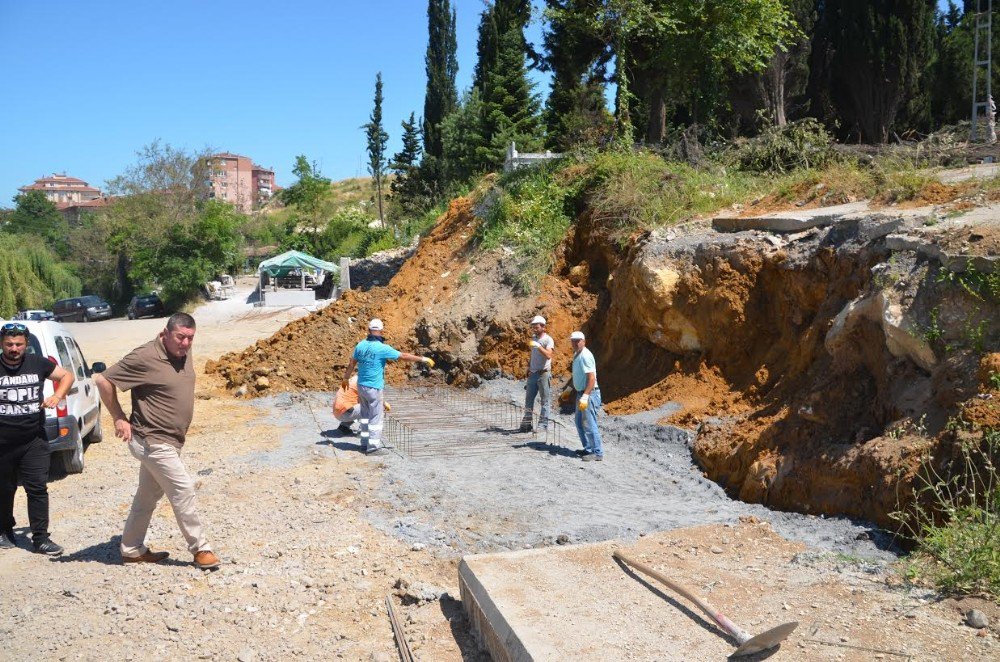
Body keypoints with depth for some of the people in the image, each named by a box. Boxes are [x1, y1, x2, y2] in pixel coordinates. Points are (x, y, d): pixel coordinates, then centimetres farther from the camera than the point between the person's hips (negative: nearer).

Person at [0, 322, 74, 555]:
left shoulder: (38, 363, 0)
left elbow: (67, 375, 13)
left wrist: (57, 396, -5)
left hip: (34, 440, 0)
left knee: (38, 488, -3)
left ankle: (40, 538, 2)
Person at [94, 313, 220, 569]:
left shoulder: (184, 352, 3)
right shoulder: (146, 357, -21)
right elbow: (103, 380, -16)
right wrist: (119, 419, -12)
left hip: (169, 441, 9)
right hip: (152, 440, -9)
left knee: (148, 495, 17)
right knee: (183, 489, -9)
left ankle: (132, 550, 31)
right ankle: (200, 549, 2)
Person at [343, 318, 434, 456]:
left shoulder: (361, 345, 2)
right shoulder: (382, 348, -18)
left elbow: (351, 363, 13)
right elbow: (403, 356, -14)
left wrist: (346, 379, 28)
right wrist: (423, 359, -5)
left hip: (361, 385, 7)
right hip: (374, 388, -7)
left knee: (365, 415, 19)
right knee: (376, 417, 1)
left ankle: (365, 442, 26)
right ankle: (373, 447, 4)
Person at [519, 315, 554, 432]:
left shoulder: (548, 339, -9)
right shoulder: (533, 338, 13)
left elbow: (548, 355, -23)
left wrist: (538, 346, -31)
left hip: (544, 373, -7)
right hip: (533, 373, 7)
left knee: (545, 400, -2)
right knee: (528, 399, 8)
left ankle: (543, 424, 1)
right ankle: (526, 424, 13)